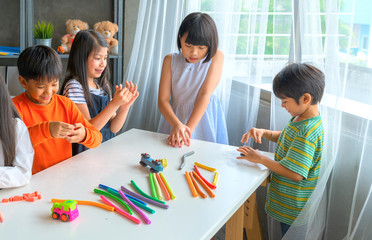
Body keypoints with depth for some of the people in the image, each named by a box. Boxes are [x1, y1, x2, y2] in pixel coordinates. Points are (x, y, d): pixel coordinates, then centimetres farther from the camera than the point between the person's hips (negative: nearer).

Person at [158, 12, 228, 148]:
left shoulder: (216, 57, -5)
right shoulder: (170, 60, 1)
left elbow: (205, 94, -13)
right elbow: (163, 100, -6)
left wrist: (188, 128, -22)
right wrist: (176, 125, -25)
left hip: (203, 120, -1)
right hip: (175, 117, 2)